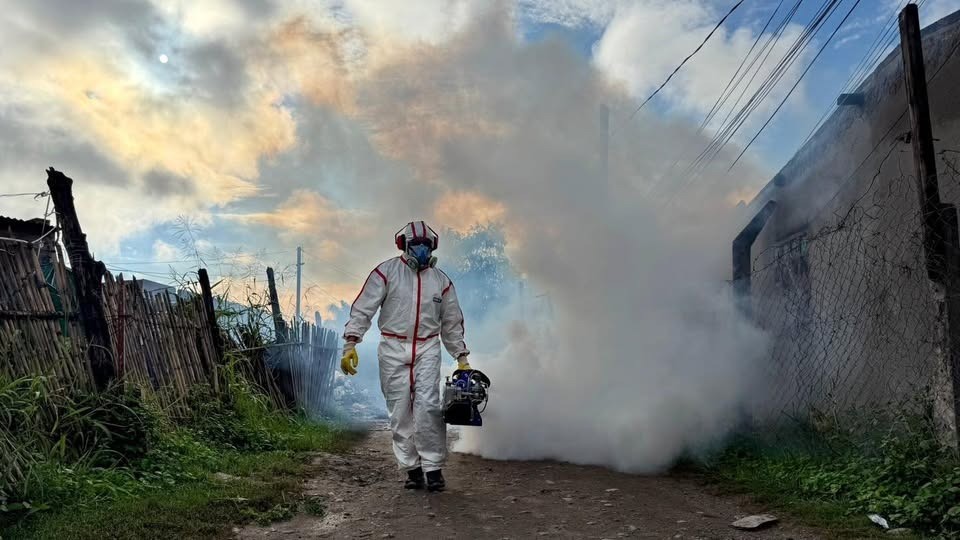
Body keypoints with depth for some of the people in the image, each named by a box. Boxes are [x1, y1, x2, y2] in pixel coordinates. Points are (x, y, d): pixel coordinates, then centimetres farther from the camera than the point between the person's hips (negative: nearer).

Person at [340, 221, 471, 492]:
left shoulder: (442, 281, 9)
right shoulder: (386, 272, -2)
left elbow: (452, 322, 16)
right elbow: (363, 309, -6)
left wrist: (462, 358, 13)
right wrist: (350, 343, -15)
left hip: (428, 350, 1)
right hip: (393, 349, -1)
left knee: (428, 407, -13)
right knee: (400, 412, 1)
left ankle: (433, 468, -3)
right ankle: (412, 469, 13)